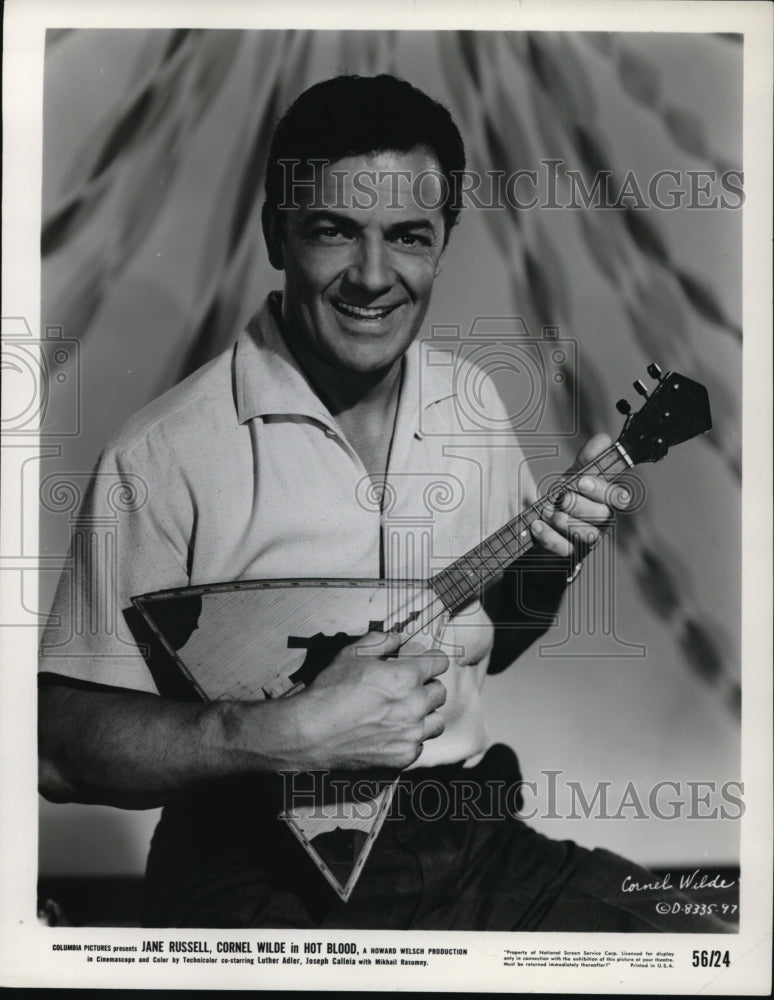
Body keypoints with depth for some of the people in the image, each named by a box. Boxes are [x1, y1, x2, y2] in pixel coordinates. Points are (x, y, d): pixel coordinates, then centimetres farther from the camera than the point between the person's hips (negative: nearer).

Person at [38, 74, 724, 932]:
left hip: (466, 835, 5)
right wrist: (286, 736, -22)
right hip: (261, 866, -4)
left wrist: (546, 563, -1)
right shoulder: (167, 453, -13)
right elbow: (60, 745, -11)